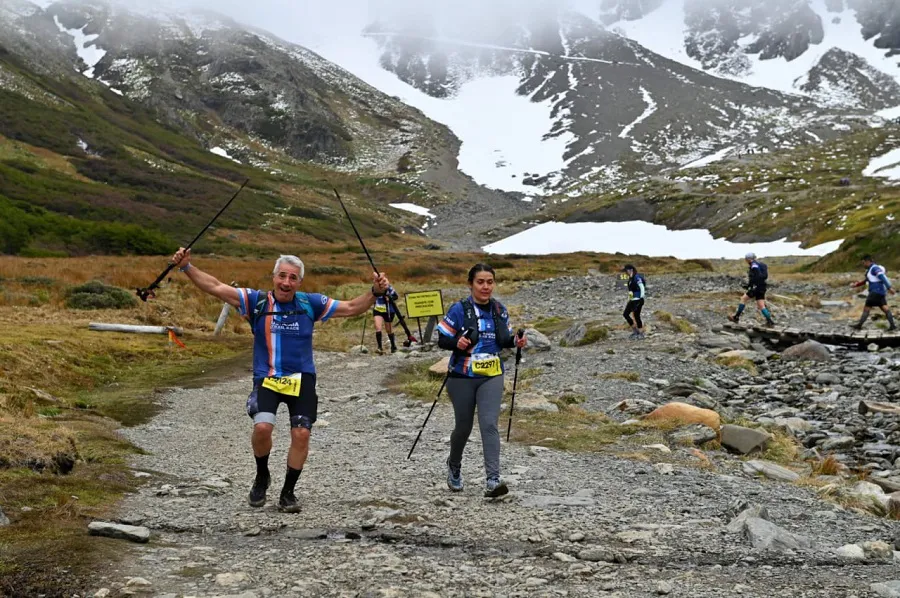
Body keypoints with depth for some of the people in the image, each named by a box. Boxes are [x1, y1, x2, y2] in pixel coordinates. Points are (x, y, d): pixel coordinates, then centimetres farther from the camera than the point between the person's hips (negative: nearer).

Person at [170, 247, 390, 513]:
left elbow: (352, 308, 7)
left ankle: (288, 492, 14)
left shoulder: (310, 303, 3)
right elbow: (215, 287, -6)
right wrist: (186, 267, -16)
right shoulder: (257, 301, -1)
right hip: (266, 377, -1)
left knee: (301, 434, -8)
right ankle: (262, 477, 10)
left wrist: (375, 292, -8)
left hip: (301, 378, 2)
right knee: (262, 427, -22)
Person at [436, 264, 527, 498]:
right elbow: (442, 339, -7)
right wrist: (457, 343, -27)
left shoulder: (500, 310, 4)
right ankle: (454, 467, 40)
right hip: (462, 377, -2)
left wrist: (516, 341, -6)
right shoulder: (459, 309, -9)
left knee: (489, 425, -13)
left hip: (492, 377, 2)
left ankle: (493, 481, -16)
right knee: (463, 427, 11)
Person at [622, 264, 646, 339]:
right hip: (632, 300, 10)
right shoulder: (631, 279, 13)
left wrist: (641, 301, -19)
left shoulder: (637, 278, -16)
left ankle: (641, 334, 6)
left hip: (638, 300, -10)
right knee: (625, 314, 7)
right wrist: (629, 300, 19)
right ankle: (635, 331, 15)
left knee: (636, 316, -5)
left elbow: (642, 289, -19)